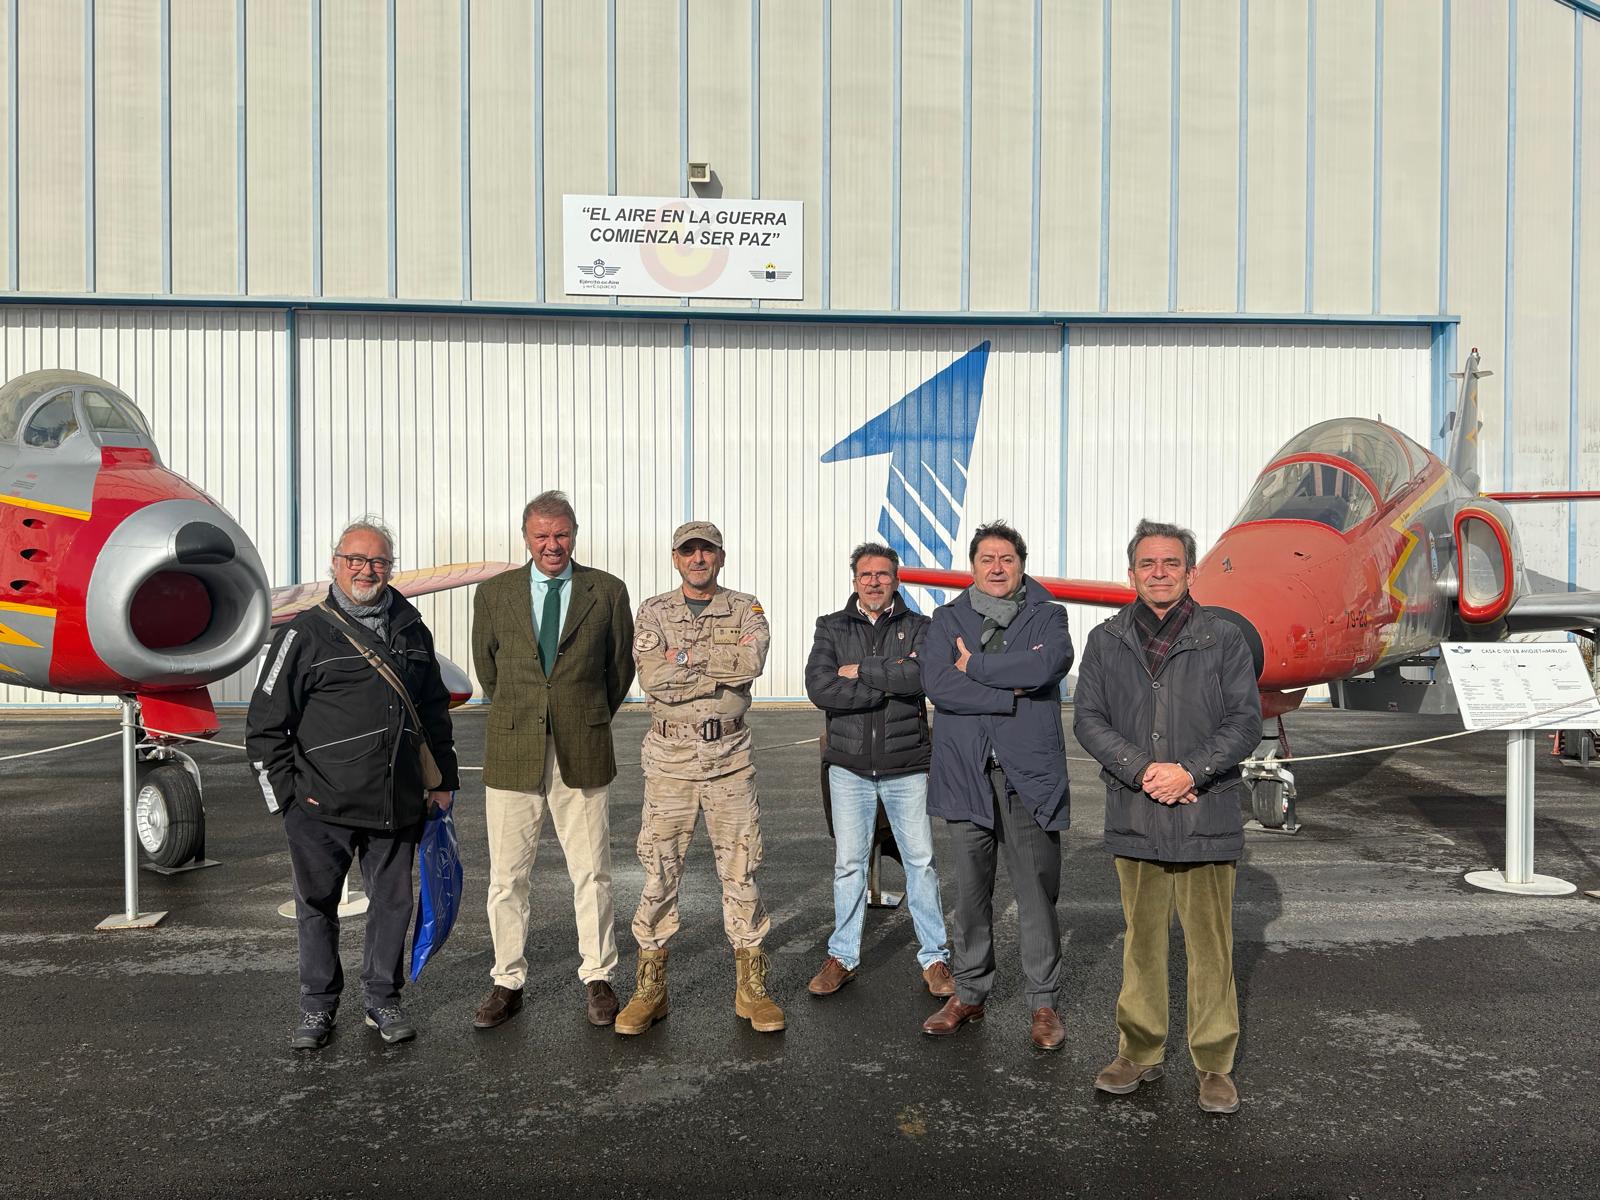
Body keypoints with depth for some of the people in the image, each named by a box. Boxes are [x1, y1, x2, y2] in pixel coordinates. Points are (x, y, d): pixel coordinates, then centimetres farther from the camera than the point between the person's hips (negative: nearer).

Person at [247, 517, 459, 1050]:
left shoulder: (413, 633, 10)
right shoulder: (306, 634, -3)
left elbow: (435, 712, 19)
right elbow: (265, 725, -3)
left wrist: (444, 779, 15)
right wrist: (287, 795, -6)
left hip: (399, 804, 3)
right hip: (323, 807, -3)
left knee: (392, 903, 11)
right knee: (317, 906, 9)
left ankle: (383, 1001, 28)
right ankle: (318, 1007, 27)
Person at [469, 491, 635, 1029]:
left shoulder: (607, 592, 2)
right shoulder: (494, 593, 5)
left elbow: (621, 665, 11)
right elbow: (486, 666, 16)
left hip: (583, 754, -1)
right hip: (512, 754, 1)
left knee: (591, 873, 7)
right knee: (507, 876, 7)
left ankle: (597, 979, 22)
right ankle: (507, 983, 22)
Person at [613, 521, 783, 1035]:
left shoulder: (745, 609, 4)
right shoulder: (653, 612, 3)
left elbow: (753, 660, -16)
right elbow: (652, 678, -13)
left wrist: (686, 654, -13)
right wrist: (722, 670, -13)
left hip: (730, 761, 0)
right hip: (669, 761, 0)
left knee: (740, 871, 5)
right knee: (659, 872, 4)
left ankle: (751, 987, 18)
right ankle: (651, 988, 18)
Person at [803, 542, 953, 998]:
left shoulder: (918, 627, 3)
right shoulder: (831, 628, 5)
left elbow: (923, 675, -19)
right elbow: (820, 688, -12)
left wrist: (861, 671, -13)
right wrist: (890, 683, -14)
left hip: (907, 766, -1)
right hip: (849, 766, 1)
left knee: (920, 861, 4)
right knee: (848, 864, 8)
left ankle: (934, 957, 18)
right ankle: (842, 957, 21)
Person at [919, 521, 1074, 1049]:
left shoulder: (1047, 616, 7)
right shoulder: (948, 619, 10)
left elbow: (1051, 664, -16)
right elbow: (937, 683, -7)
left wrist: (975, 665, -8)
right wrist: (1012, 693, -12)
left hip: (1029, 773, -1)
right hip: (966, 772, 2)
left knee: (1038, 892, 3)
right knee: (971, 891, 11)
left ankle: (1043, 1002, 17)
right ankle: (969, 994, 25)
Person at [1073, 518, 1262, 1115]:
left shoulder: (1224, 639, 2)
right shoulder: (1105, 641, 7)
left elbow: (1245, 720, -2)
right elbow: (1088, 717, 1)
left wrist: (1190, 772, -15)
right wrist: (1143, 769, -13)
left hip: (1206, 816, -2)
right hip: (1133, 819, 2)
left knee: (1209, 944, 4)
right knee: (1142, 939, 13)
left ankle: (1215, 1063, 18)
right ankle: (1139, 1051, 27)